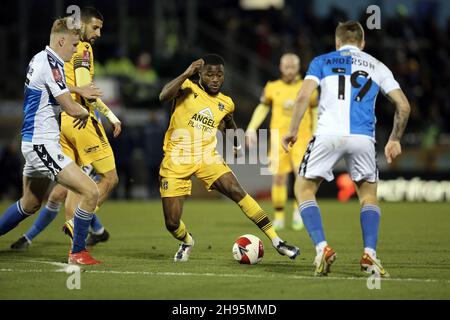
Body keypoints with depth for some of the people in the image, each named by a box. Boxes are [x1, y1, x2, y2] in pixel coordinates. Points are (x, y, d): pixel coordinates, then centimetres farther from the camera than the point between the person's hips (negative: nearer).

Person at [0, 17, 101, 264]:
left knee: (30, 203, 25)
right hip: (42, 145, -10)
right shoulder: (51, 65, -19)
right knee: (90, 192, -11)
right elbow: (72, 109, -20)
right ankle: (77, 252, -1)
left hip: (32, 142, 10)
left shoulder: (38, 59, 10)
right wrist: (85, 113, 1)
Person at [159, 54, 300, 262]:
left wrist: (236, 143, 44)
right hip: (176, 161, -3)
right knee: (172, 224, -4)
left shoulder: (226, 103, 9)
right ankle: (187, 242, 34)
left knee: (237, 191, -22)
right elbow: (163, 96, -28)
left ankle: (276, 242, -21)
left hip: (206, 158, 3)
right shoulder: (188, 89, -6)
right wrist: (186, 74, -33)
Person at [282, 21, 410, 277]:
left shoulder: (322, 61, 17)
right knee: (369, 195, 20)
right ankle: (370, 254, 1)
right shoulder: (377, 66, 21)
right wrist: (395, 140, 24)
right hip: (363, 138, 2)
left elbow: (304, 96, 1)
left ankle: (322, 248, -5)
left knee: (306, 190, 14)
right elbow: (404, 106, 14)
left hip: (328, 135, -2)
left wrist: (293, 131, 7)